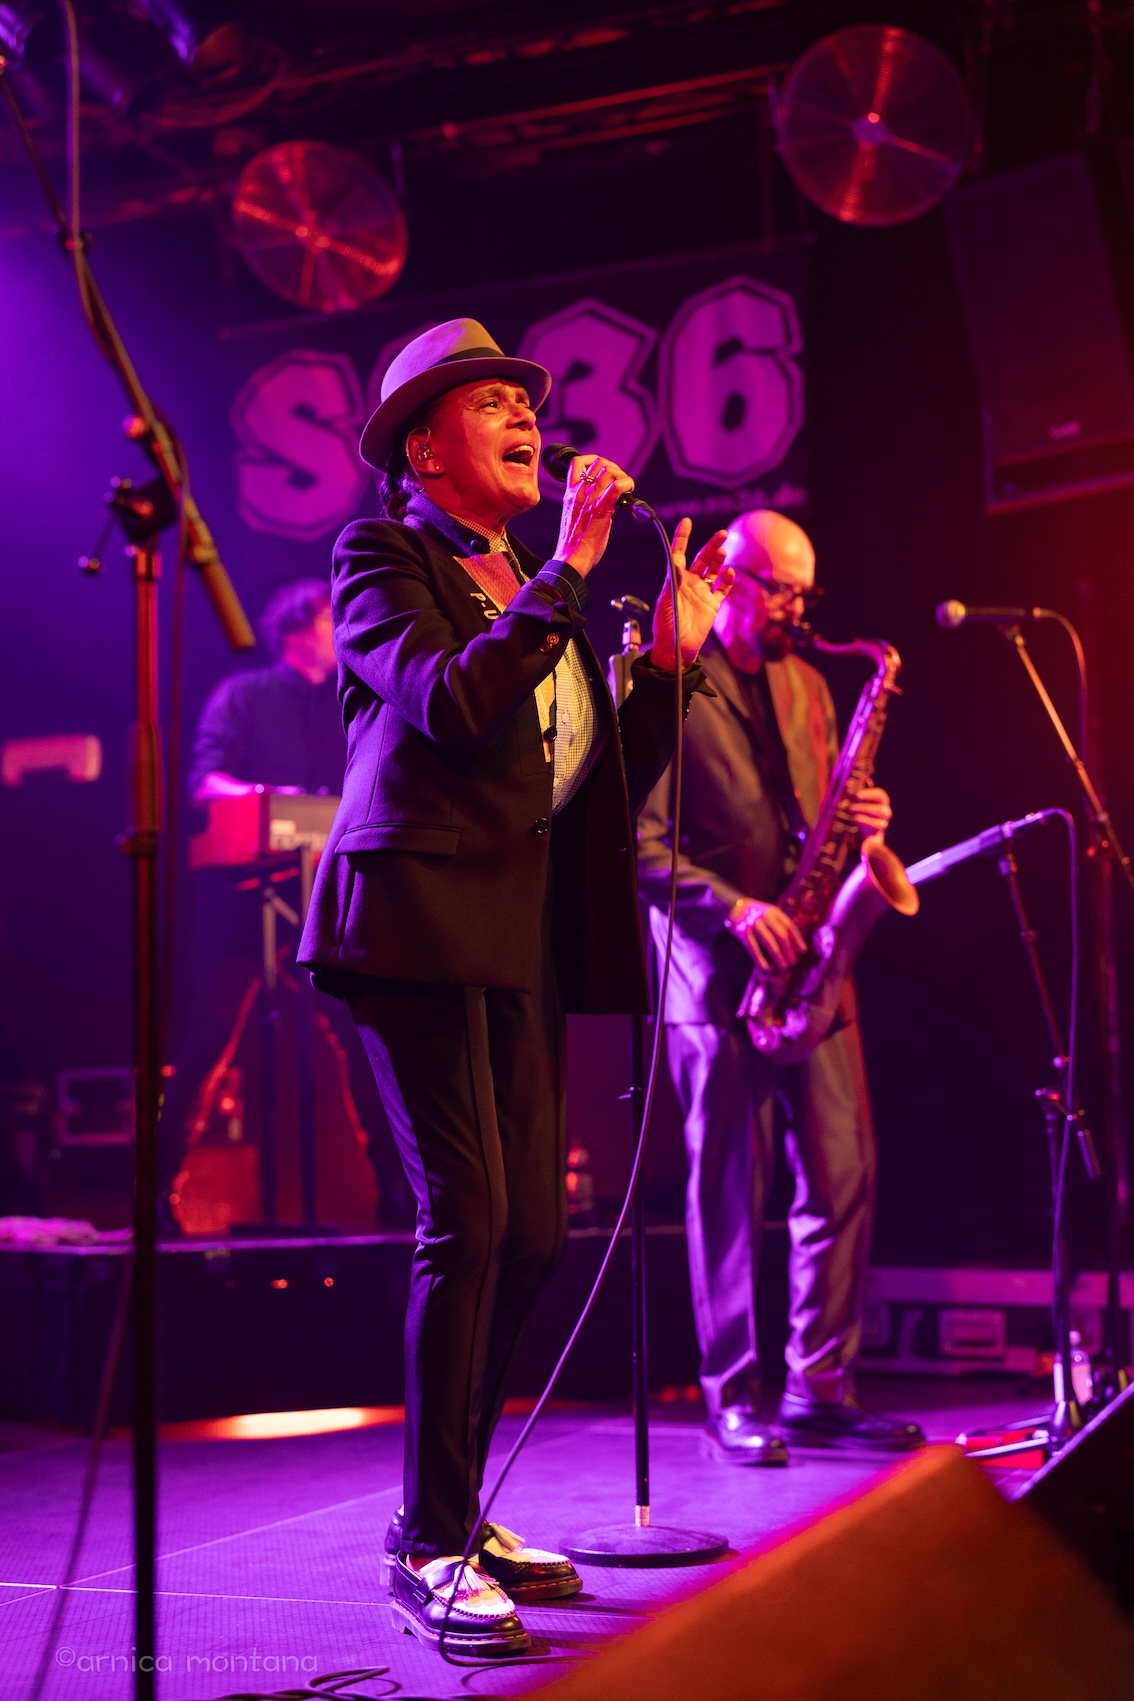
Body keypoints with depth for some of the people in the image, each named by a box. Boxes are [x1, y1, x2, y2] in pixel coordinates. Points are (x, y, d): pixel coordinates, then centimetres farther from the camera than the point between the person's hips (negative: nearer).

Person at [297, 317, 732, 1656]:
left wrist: (672, 653, 10)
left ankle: (454, 1514, 20)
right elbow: (450, 705, -20)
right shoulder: (382, 558, 1)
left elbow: (601, 788, 17)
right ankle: (430, 1549, -4)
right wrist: (569, 571, -15)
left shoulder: (534, 592, 22)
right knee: (467, 1222, -13)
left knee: (531, 1237, 7)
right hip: (422, 922, -8)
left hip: (524, 939, 8)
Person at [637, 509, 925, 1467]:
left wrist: (859, 821, 1)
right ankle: (733, 1403, 9)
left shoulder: (808, 687, 17)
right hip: (718, 971, -6)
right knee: (729, 1190, 0)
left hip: (807, 965, 6)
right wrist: (735, 907, -18)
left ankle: (820, 1390, 11)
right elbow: (643, 843, -9)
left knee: (844, 1174, 1)